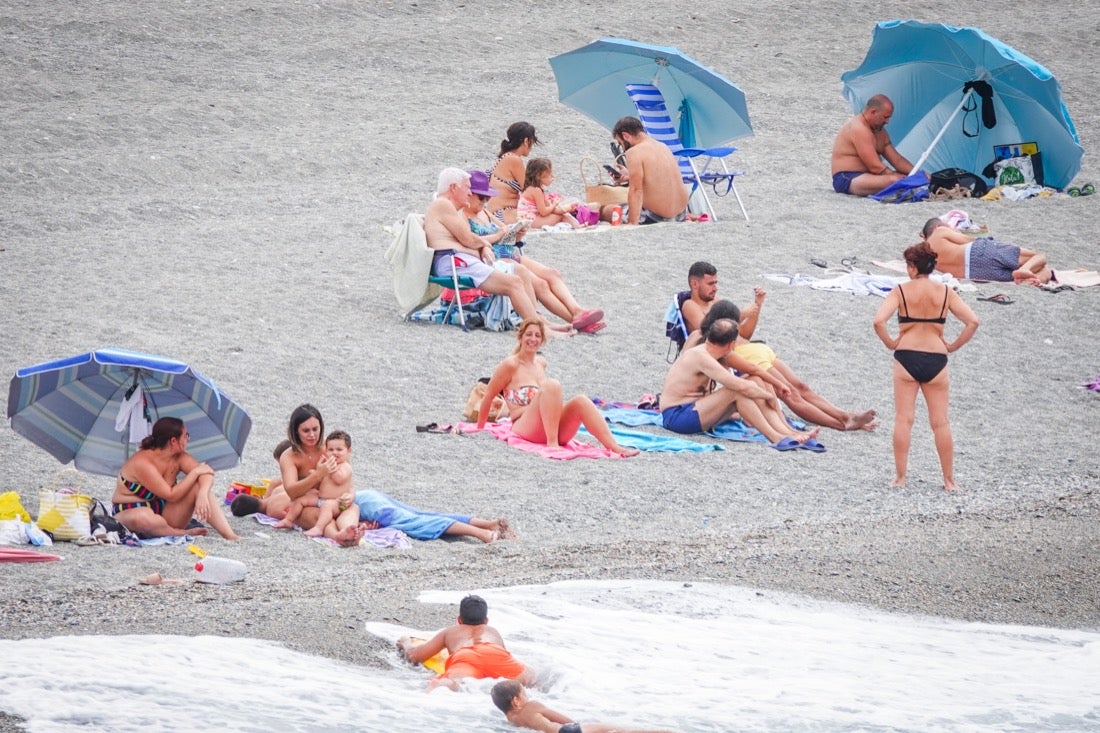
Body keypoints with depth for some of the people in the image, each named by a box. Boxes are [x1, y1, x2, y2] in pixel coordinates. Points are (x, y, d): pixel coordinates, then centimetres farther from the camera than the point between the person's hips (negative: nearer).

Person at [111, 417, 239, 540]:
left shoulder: (179, 458, -1)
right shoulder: (142, 463, -23)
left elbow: (206, 474, -14)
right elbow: (171, 496, -25)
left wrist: (202, 493, -35)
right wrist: (195, 472, -19)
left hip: (163, 513, 6)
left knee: (198, 487, -15)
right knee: (141, 518, -44)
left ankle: (230, 536, -24)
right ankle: (185, 533, -24)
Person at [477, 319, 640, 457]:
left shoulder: (541, 363, 19)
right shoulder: (511, 365, -1)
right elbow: (488, 396, 3)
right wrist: (479, 430, 8)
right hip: (524, 429, -6)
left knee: (580, 401, -22)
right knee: (552, 386, -29)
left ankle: (614, 447, -36)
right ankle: (552, 443, -38)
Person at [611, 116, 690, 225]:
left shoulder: (634, 153, -16)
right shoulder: (663, 147, 10)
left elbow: (636, 190, -21)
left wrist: (632, 223, -21)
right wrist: (630, 176, 36)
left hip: (656, 219, -9)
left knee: (605, 211, 4)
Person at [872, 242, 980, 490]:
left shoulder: (901, 291, -4)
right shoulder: (945, 292, 2)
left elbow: (878, 321, -16)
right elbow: (972, 322, -5)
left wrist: (891, 344, -1)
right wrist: (953, 346, 5)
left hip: (906, 357, -1)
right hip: (936, 358, 2)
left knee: (903, 419, 5)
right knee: (940, 422, 7)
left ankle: (900, 477, 4)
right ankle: (949, 480, 8)